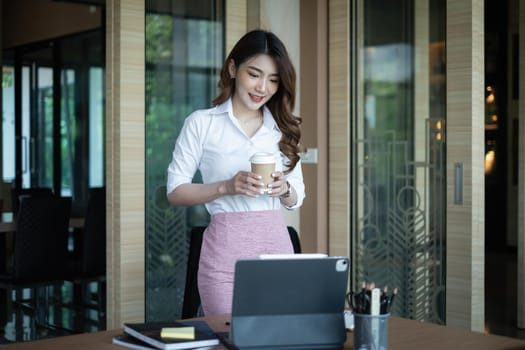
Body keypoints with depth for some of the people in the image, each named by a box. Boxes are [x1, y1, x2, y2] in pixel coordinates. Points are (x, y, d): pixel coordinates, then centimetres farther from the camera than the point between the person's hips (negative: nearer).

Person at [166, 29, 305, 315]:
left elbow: (296, 199, 14)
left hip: (276, 244, 4)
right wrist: (226, 187, -16)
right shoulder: (201, 123, 0)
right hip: (225, 249, -3)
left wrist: (284, 189, -8)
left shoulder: (283, 128, 11)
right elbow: (174, 191, -1)